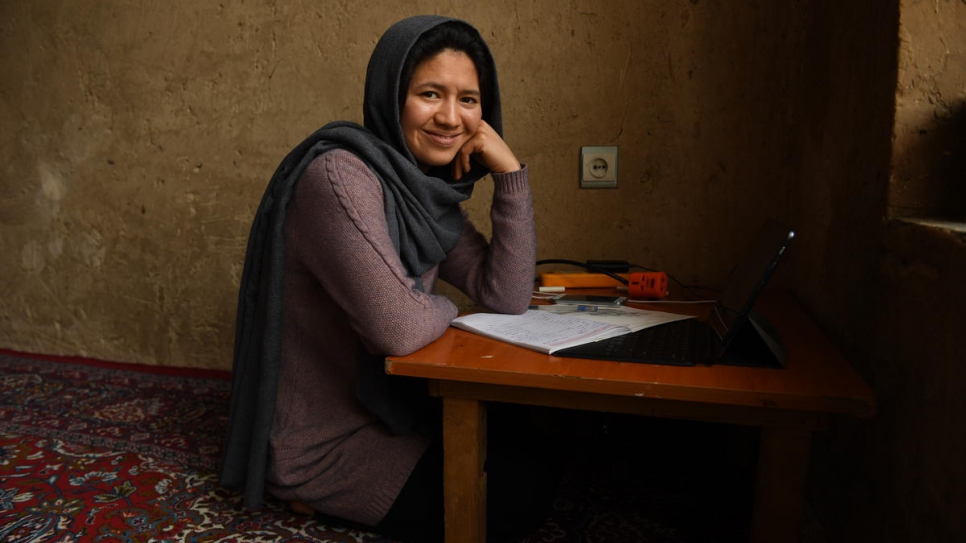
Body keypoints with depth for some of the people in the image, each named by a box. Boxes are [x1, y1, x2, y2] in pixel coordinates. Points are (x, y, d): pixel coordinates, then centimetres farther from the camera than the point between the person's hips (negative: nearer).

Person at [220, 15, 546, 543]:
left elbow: (507, 298, -4)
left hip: (381, 409, 8)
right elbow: (399, 329, -32)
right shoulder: (340, 176, -25)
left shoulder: (426, 191, 2)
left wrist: (510, 173, -10)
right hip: (322, 445, -8)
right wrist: (446, 308, -9)